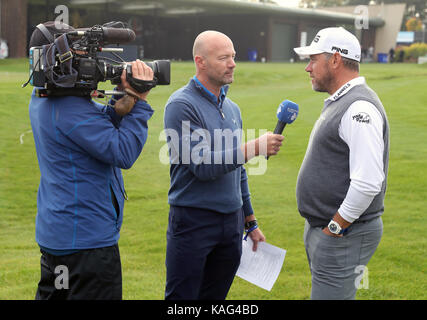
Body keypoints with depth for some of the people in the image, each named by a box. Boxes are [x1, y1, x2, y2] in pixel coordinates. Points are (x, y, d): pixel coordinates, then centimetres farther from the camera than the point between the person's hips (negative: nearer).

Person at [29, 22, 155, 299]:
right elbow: (123, 153, -22)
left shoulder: (42, 98, 9)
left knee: (51, 294, 18)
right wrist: (139, 101, -15)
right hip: (87, 239, -10)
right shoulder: (71, 109, -23)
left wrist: (124, 99, -9)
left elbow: (101, 126, 10)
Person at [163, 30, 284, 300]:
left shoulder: (232, 108, 12)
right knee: (182, 298, 1)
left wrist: (251, 222, 19)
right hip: (193, 222, -7)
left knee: (215, 297, 13)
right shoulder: (182, 105, -12)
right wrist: (254, 148, -25)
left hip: (232, 222, 7)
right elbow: (202, 165, -21)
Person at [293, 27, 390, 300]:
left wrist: (334, 228, -19)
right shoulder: (339, 103, 15)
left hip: (343, 236, -10)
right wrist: (320, 227, 16)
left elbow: (368, 183, -27)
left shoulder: (360, 108, -19)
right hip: (321, 228, 10)